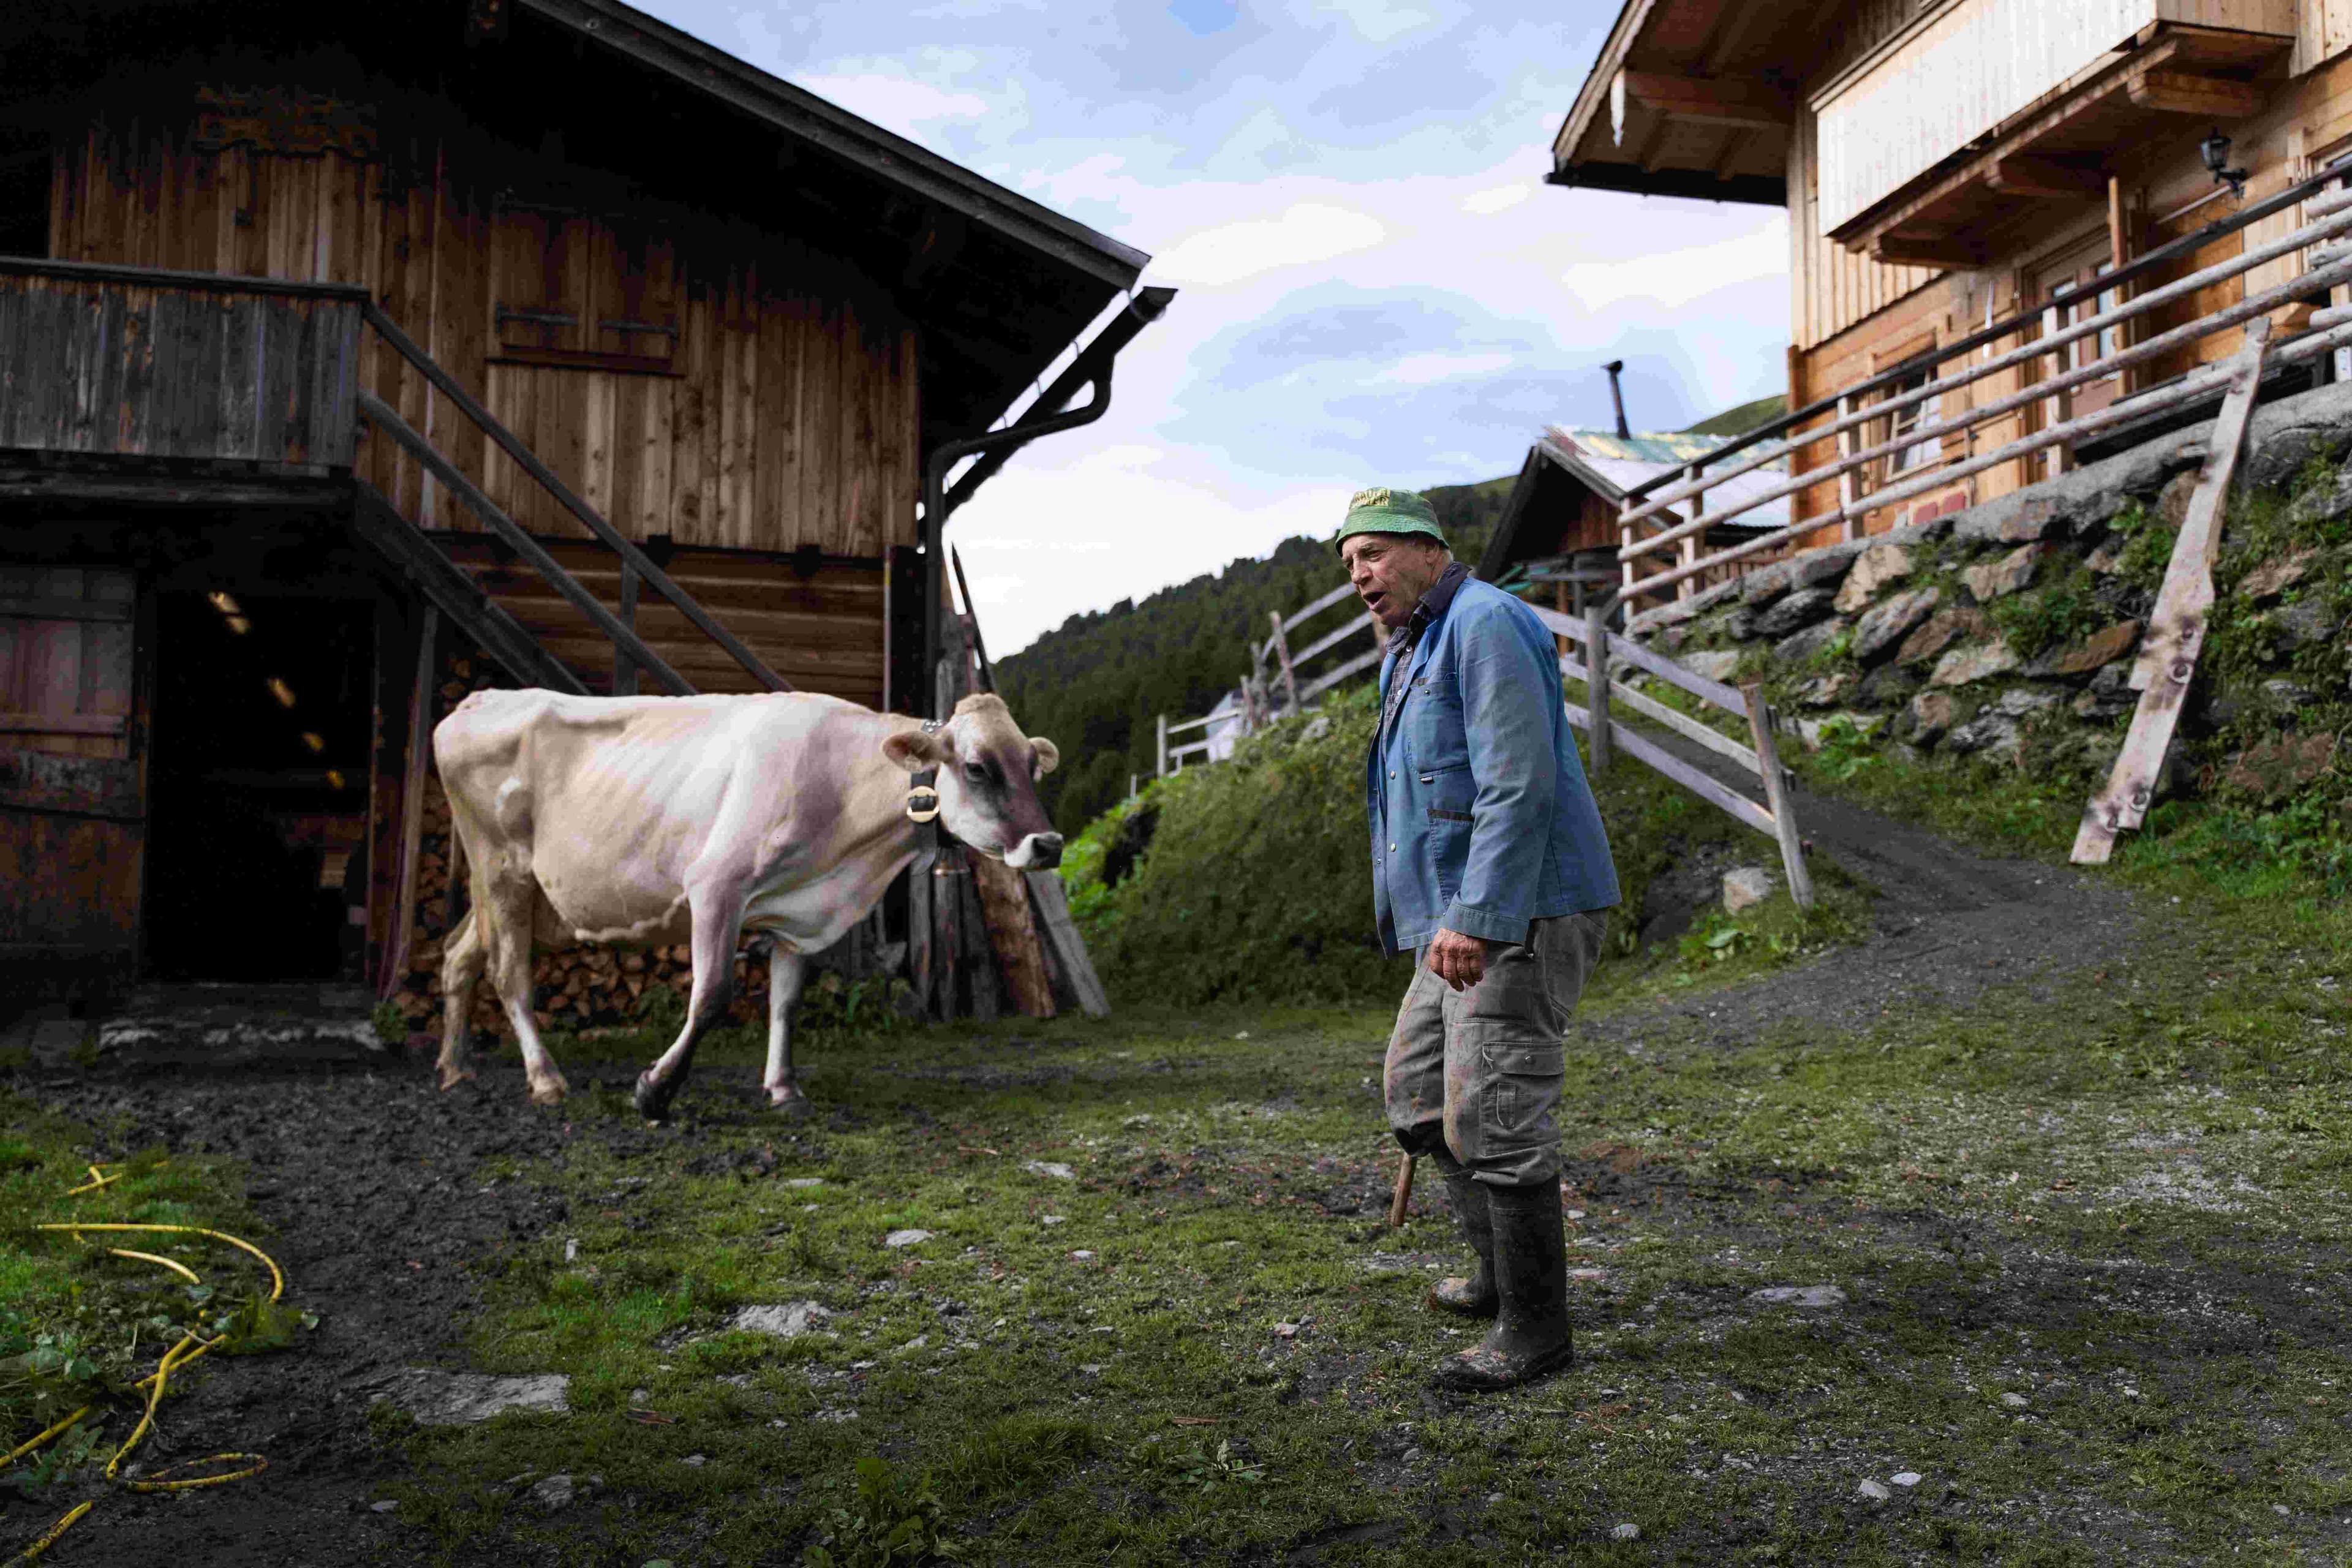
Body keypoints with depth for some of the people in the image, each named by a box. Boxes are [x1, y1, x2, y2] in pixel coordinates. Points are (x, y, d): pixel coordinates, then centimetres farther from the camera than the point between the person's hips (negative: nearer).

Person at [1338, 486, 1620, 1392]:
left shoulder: (1484, 623, -12)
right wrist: (1441, 919, 27)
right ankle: (1501, 1268, 29)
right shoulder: (1411, 657, 20)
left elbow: (1519, 783, -22)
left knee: (1493, 1114, -9)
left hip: (1520, 912, -11)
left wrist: (1474, 917, -26)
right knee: (1416, 1086, 17)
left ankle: (1534, 1326, 2)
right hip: (1463, 918, 11)